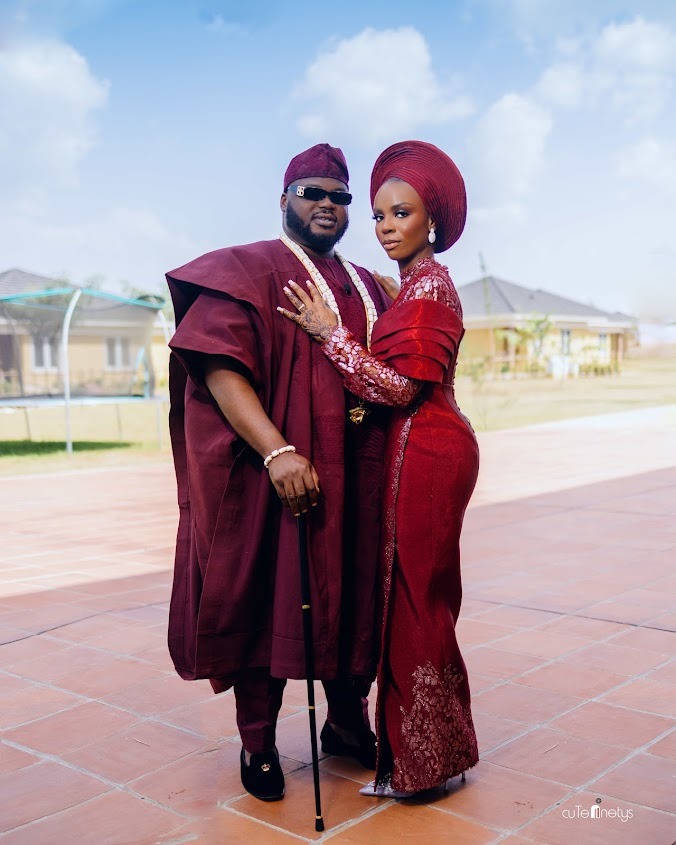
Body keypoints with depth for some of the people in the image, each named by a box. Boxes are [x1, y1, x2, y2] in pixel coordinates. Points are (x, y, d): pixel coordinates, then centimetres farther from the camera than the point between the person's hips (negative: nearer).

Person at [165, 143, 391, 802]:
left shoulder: (366, 287, 18)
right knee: (269, 598, 3)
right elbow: (219, 368, -14)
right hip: (275, 473, -5)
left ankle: (347, 722, 32)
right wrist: (278, 452, -24)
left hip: (356, 476, 6)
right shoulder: (247, 271, -1)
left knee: (352, 597, 12)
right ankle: (257, 743, 20)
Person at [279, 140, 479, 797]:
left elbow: (400, 388, -20)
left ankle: (424, 760, 13)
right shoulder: (415, 287, 16)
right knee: (416, 598, 15)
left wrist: (329, 331, -16)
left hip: (425, 454, -10)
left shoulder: (429, 290, -14)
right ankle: (422, 748, 28)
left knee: (415, 600, -2)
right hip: (420, 451, 10)